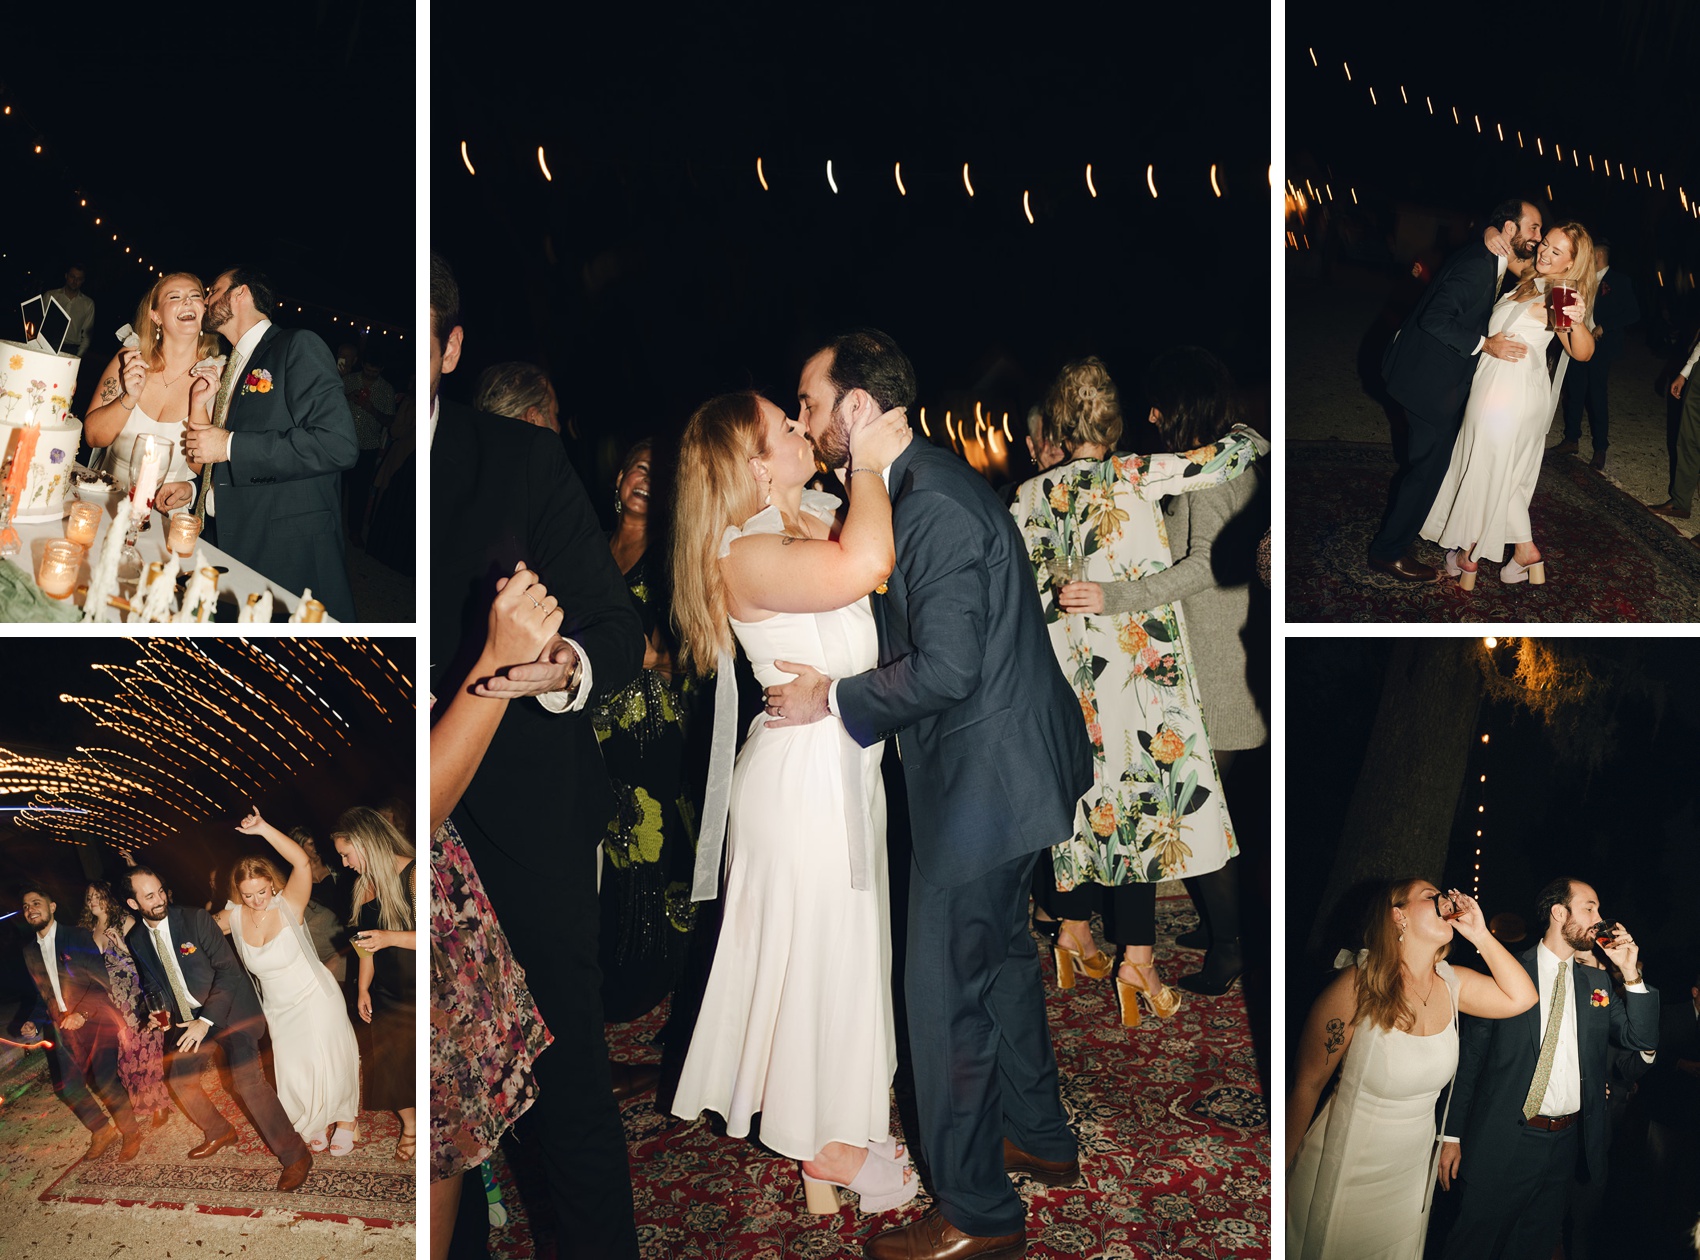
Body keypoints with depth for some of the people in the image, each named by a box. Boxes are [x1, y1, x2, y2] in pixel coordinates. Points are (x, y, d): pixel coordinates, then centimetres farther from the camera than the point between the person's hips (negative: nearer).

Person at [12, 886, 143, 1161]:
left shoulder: (77, 936, -5)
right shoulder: (29, 950, 10)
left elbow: (102, 980, -9)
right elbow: (42, 993, 17)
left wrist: (82, 1014, -19)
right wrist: (34, 1022, 1)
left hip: (95, 1018, -5)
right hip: (63, 1026, 5)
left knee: (104, 1080, -13)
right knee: (68, 1086, 1)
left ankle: (130, 1132, 8)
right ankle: (102, 1130, 24)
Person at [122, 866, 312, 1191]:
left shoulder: (195, 919, -16)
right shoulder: (136, 940, 1)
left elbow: (228, 970, -17)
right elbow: (152, 982, 17)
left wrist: (206, 1021, -22)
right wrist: (160, 1009, -5)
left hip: (227, 1009, -7)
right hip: (187, 1016, 7)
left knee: (246, 1079, -23)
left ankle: (295, 1155, -14)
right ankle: (219, 1133, 41)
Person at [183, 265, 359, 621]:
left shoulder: (298, 347, -5)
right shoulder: (231, 367, 23)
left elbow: (338, 444, -20)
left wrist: (230, 446, -15)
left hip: (286, 551, -8)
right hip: (227, 540, 8)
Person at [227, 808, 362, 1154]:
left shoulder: (289, 906, -22)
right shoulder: (234, 918, -10)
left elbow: (303, 863, -41)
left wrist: (263, 829, -44)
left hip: (316, 998, -4)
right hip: (279, 1009, 4)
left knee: (330, 1064, 4)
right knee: (294, 1074, 6)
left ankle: (345, 1118, 31)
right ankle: (315, 1122, 35)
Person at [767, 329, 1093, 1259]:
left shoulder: (932, 503, -24)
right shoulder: (915, 486, 9)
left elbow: (945, 668, -27)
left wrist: (834, 700, -15)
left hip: (985, 780, -11)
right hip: (1002, 766, 11)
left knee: (947, 990, 1)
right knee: (999, 953, 24)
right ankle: (1039, 1139, 42)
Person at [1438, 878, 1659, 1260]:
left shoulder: (1597, 982, 10)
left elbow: (1642, 1039, 4)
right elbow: (1470, 1056, -6)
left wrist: (1631, 974, -7)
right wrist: (1452, 1134, -9)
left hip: (1567, 1143, 5)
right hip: (1503, 1141, -5)